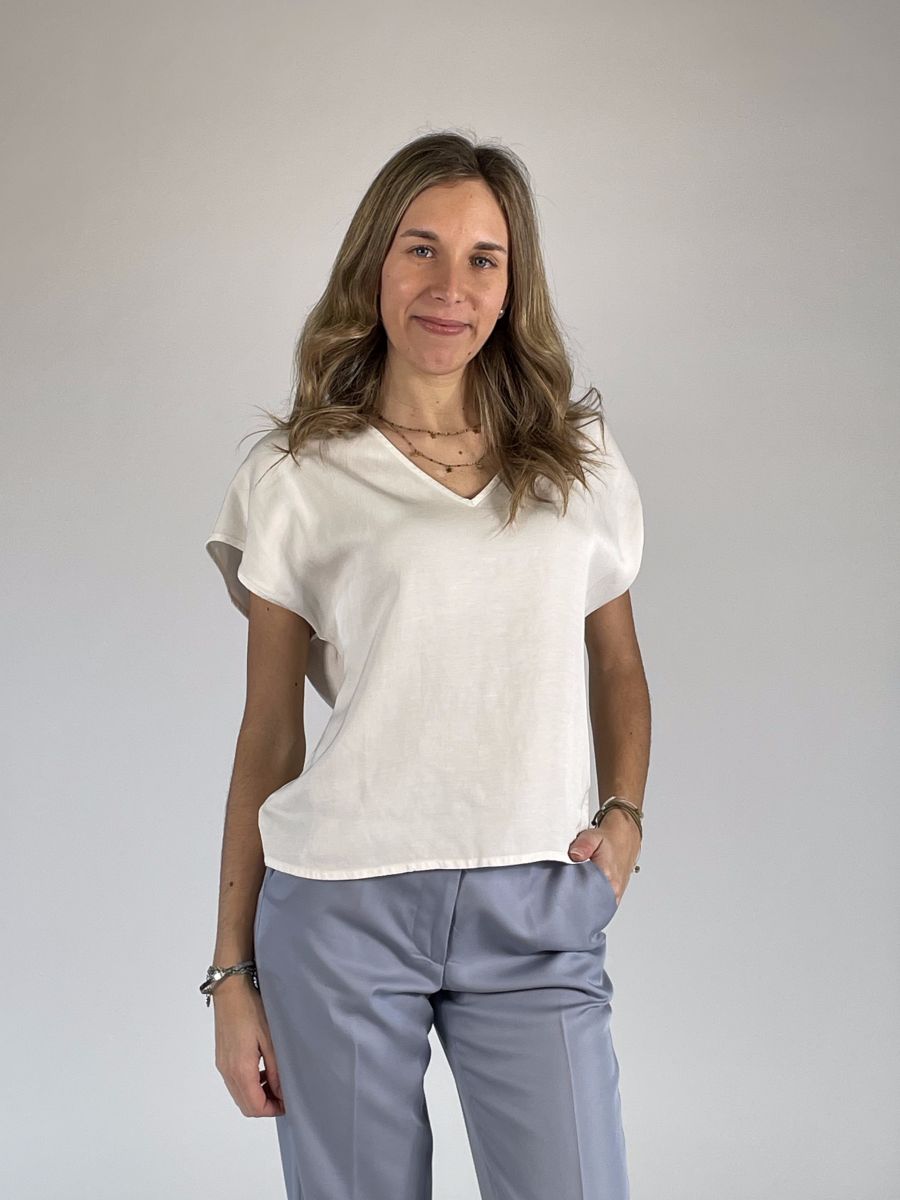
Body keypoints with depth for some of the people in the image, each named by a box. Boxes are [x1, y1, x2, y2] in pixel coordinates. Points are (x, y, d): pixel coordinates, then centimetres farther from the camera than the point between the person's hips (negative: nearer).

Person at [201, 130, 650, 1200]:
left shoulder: (581, 459, 9)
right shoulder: (298, 477, 2)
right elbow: (267, 736, 5)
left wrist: (624, 813, 1)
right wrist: (233, 973, 4)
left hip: (539, 913, 2)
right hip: (341, 905, -1)